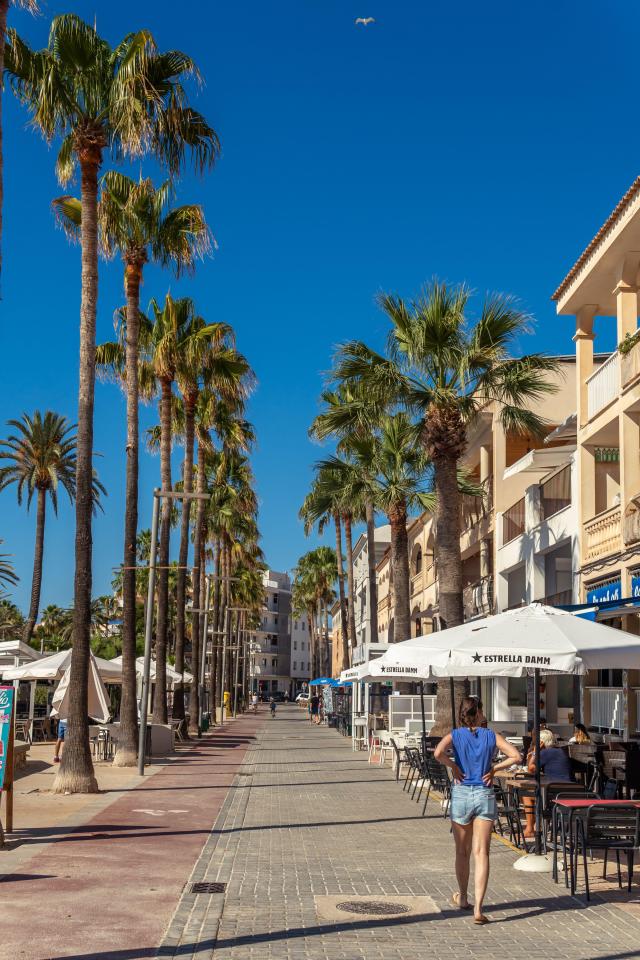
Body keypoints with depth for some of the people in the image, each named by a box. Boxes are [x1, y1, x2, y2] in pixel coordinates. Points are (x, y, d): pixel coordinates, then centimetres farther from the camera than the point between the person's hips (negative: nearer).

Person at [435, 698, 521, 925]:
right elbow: (515, 755, -7)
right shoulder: (491, 736, 1)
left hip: (461, 794, 0)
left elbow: (438, 753, -21)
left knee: (462, 851, 18)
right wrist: (494, 769, 1)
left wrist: (454, 767, -6)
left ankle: (462, 898, 35)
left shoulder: (455, 735, -2)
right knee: (481, 853, -2)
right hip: (485, 795, 0)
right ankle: (478, 908, -12)